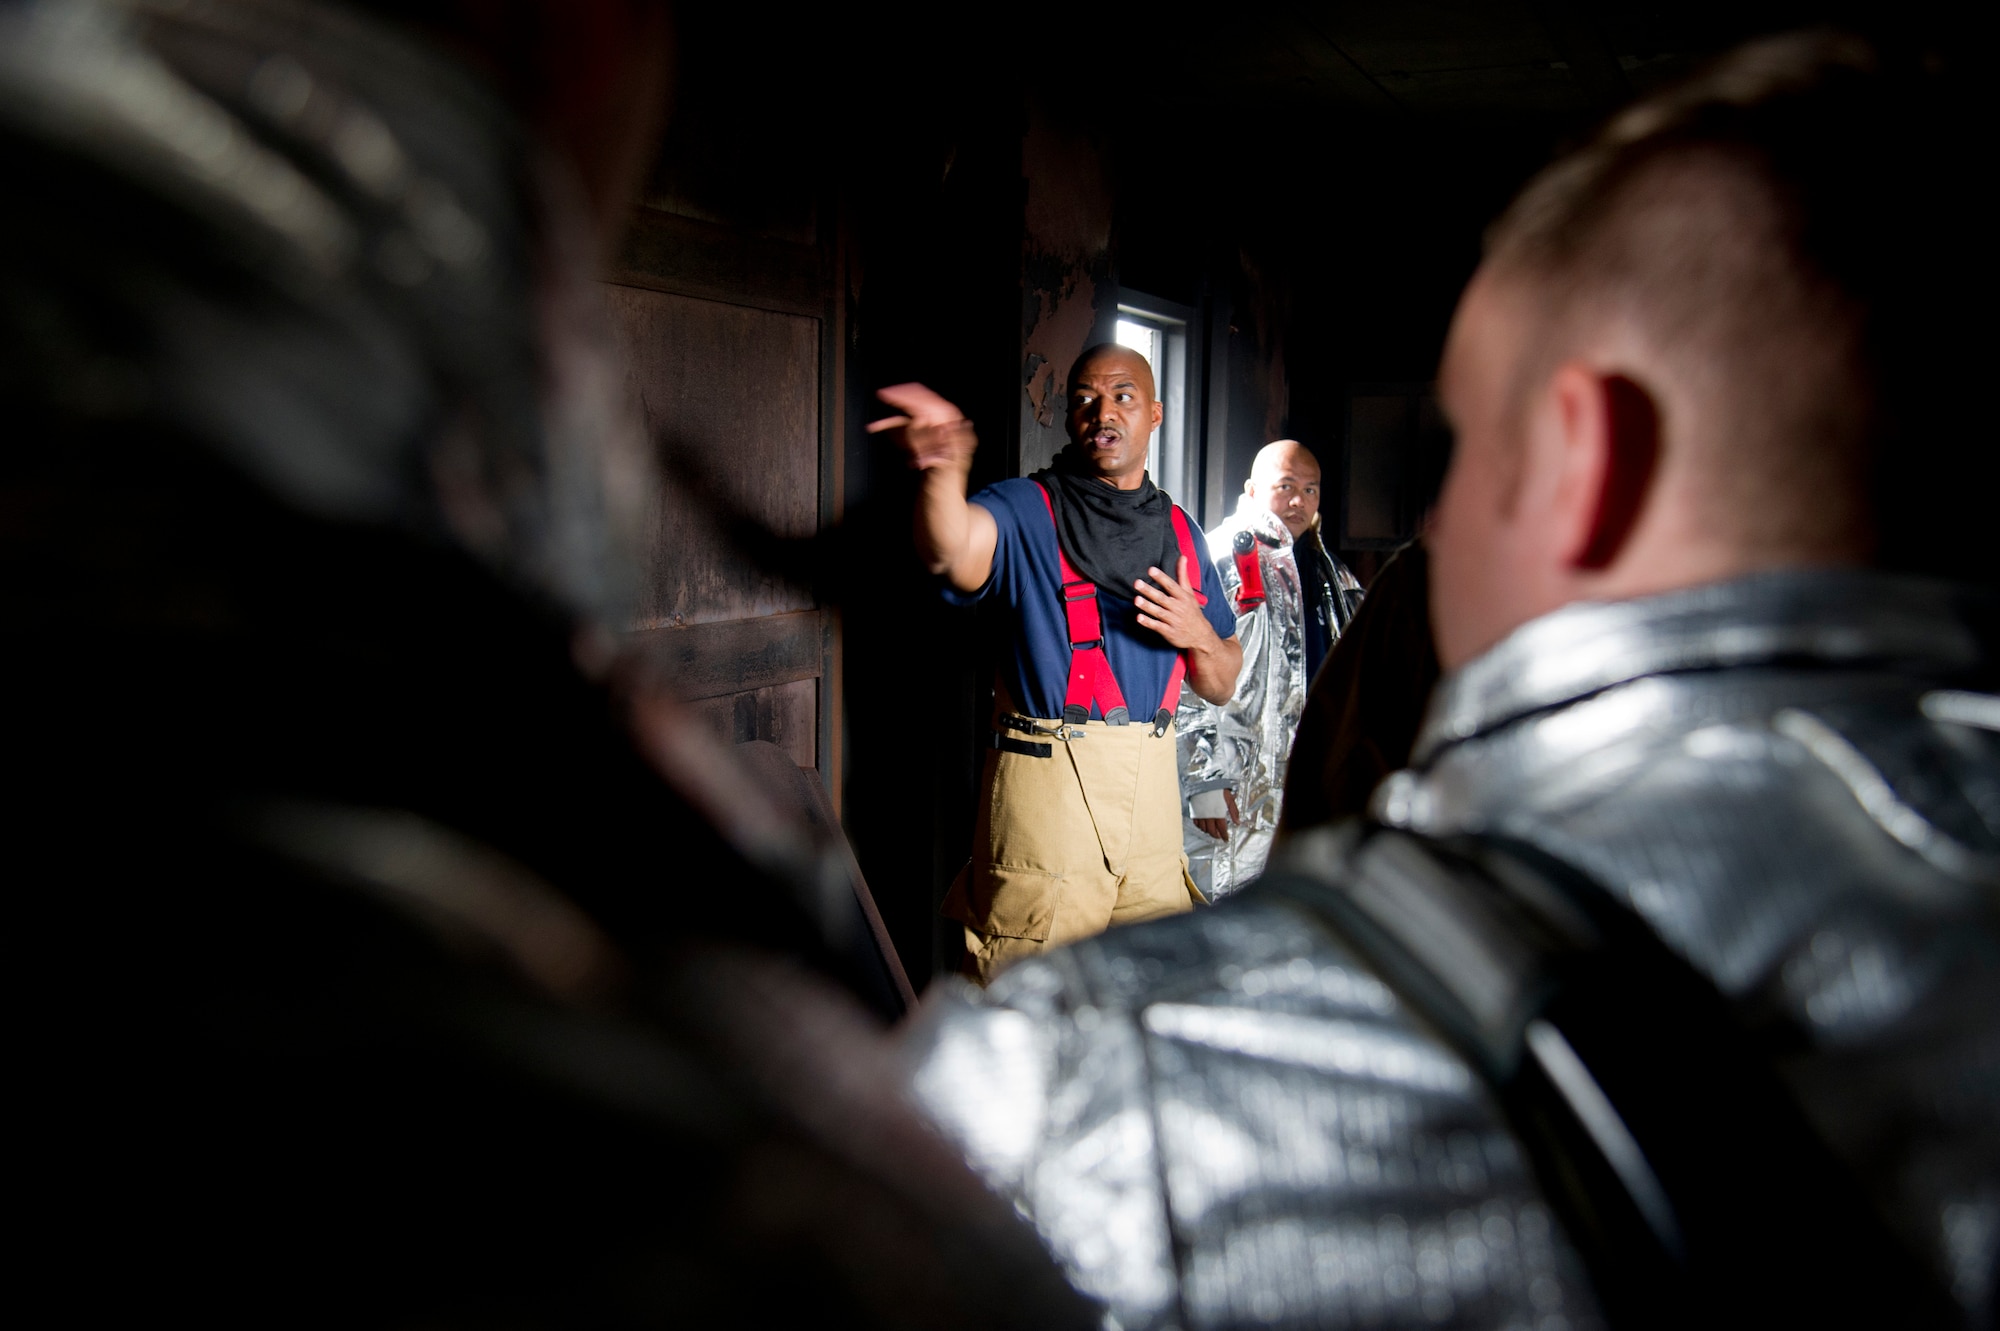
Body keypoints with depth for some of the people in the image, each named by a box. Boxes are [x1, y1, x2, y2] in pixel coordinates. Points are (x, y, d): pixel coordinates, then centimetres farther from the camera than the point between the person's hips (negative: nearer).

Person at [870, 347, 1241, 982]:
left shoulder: (1178, 530, 14)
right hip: (1047, 785, -5)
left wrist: (1198, 635, -4)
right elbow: (952, 549, -29)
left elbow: (1221, 685, 18)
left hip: (1153, 788, 5)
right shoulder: (1028, 510, -3)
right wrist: (944, 471, -50)